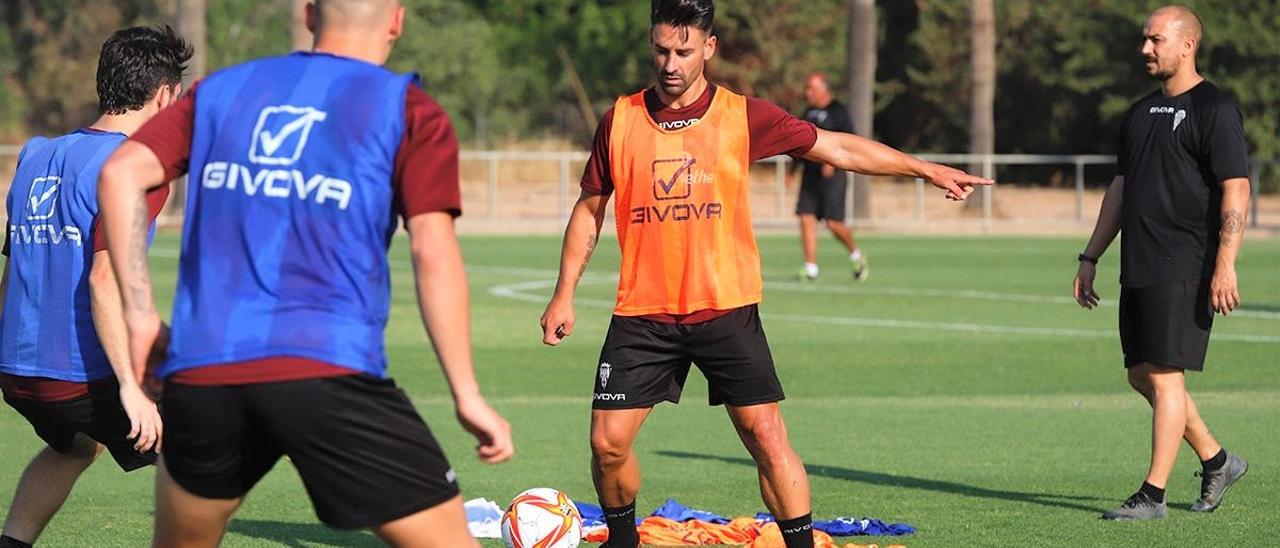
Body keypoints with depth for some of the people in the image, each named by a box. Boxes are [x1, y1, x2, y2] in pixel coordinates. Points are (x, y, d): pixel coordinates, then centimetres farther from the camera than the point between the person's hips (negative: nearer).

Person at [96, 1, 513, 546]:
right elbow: (433, 254, -4)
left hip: (200, 374, 4)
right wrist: (467, 396, -3)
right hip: (330, 373, -4)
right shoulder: (408, 111, 5)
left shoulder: (222, 89, 17)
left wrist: (139, 311, 9)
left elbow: (121, 172, 6)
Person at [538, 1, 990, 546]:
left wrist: (926, 169, 2)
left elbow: (838, 148, 5)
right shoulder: (620, 119, 2)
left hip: (726, 310, -1)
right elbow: (589, 209, 12)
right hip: (642, 313, 1)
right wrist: (564, 294, 8)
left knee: (767, 438, -6)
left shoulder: (743, 117, -1)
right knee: (607, 442, -3)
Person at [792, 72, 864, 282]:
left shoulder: (838, 112, -7)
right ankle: (811, 268, -1)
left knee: (833, 223, -7)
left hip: (832, 176, -7)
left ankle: (857, 256, 17)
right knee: (806, 218, -3)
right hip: (810, 175, 7)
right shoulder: (810, 112, 16)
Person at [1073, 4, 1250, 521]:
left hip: (1183, 271, -9)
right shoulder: (1140, 112, 17)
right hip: (1139, 268, 9)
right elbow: (1120, 188, 23)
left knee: (1164, 375, -8)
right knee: (1143, 375, 11)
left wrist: (1224, 266, -21)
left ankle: (1153, 495, -4)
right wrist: (1090, 258, 20)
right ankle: (1217, 461, 25)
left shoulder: (1213, 109, -8)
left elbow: (1236, 192, -13)